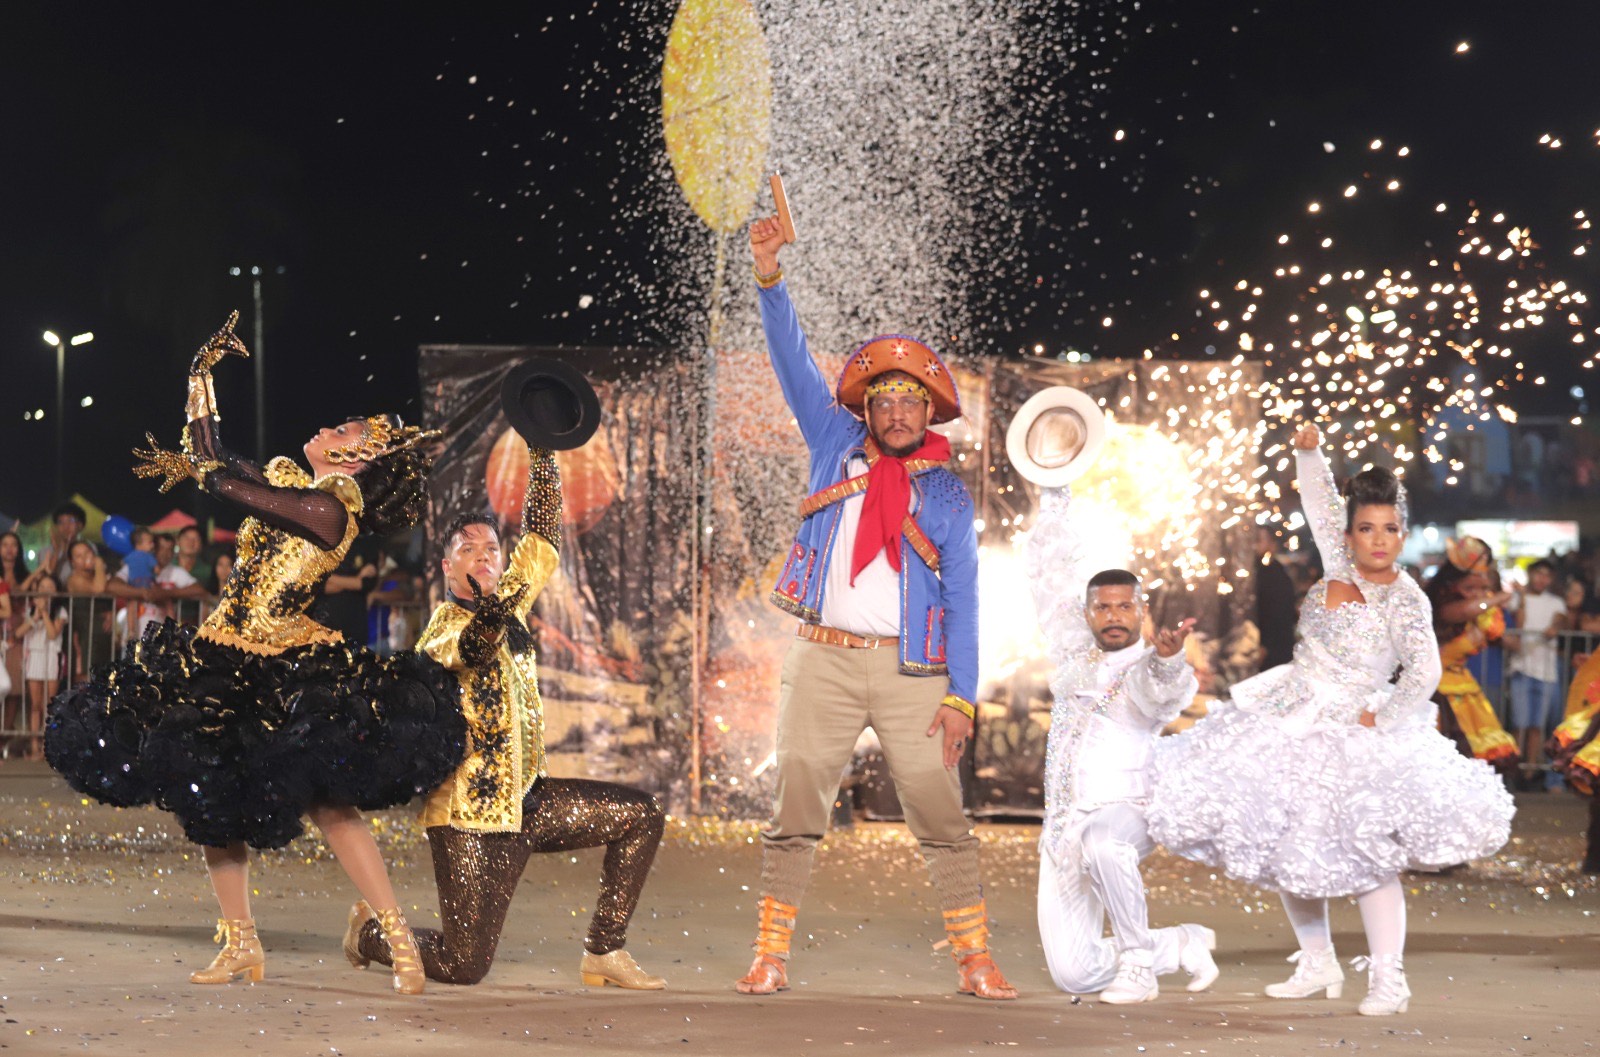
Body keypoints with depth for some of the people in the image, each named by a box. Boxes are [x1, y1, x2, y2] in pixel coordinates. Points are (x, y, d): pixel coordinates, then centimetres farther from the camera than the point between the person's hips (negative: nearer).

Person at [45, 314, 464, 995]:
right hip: (221, 662, 9)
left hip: (287, 674, -9)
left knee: (328, 800, -16)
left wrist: (189, 467, 0)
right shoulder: (287, 479, 10)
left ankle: (399, 939, -9)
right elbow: (210, 460, 19)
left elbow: (227, 484, -20)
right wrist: (201, 375, 18)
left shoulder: (329, 507, -16)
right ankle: (240, 945, 21)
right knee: (208, 799, 11)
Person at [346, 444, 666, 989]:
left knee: (641, 815, 0)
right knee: (464, 965, -9)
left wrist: (542, 451, 1)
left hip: (525, 801, 8)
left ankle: (604, 952, 7)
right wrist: (489, 616, -61)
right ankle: (367, 934, 22)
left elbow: (542, 534, 9)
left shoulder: (508, 602, 6)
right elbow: (466, 648, -38)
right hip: (471, 817, -8)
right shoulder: (445, 627, -15)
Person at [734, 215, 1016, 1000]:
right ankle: (770, 957, 4)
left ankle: (974, 959, 1)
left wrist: (960, 698, -6)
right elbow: (793, 362, 3)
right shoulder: (836, 445, 10)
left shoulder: (945, 494, 6)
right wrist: (769, 277, -10)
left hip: (910, 669, -1)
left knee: (942, 816, -3)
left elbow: (962, 599, 2)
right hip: (824, 662, 1)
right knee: (795, 812, 0)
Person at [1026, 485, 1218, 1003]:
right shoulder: (1075, 654, 14)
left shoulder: (1150, 666, -3)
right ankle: (1182, 944, 20)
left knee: (1100, 841, -44)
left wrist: (1168, 657, -51)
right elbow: (1053, 576, 21)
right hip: (1065, 823, 5)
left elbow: (1160, 688, -28)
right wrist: (1055, 497, 17)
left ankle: (1138, 963, -23)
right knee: (1074, 974, -8)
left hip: (1125, 811, -5)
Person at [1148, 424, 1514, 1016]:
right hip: (1292, 720, 7)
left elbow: (1424, 673, -18)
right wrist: (1310, 452, 1)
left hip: (1349, 730, -7)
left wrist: (1377, 722, -17)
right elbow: (1322, 503, 14)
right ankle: (1317, 966, 19)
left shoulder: (1405, 600, -13)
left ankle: (1388, 978, -8)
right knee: (1281, 843, 8)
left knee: (1366, 855, -12)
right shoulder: (1340, 565, 4)